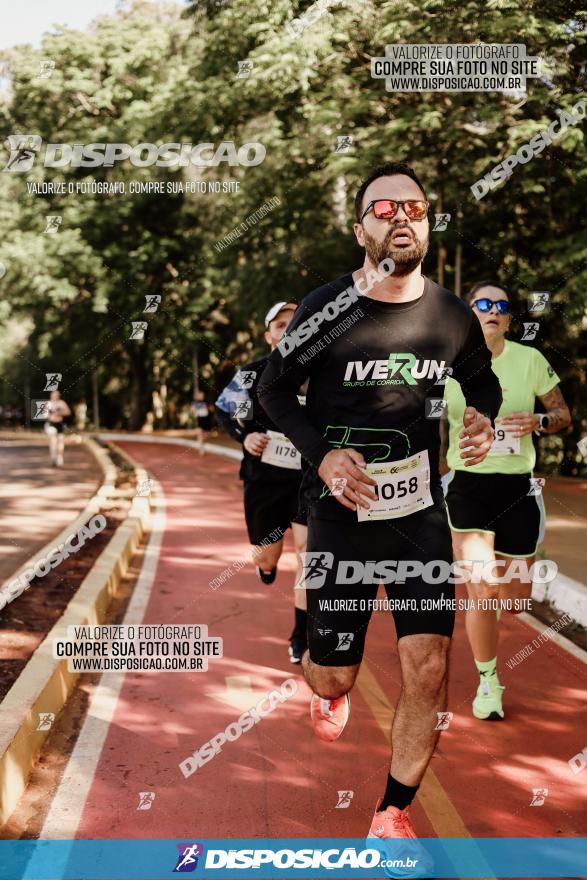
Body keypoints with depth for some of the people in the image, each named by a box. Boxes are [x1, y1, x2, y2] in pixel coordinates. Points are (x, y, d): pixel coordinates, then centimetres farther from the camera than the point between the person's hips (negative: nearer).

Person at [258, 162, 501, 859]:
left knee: (429, 669, -7)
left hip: (421, 516, 2)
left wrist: (483, 419, -9)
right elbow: (275, 390, -1)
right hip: (342, 516, -2)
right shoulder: (325, 309, -12)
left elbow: (483, 381, 14)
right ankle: (325, 689, 48)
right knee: (336, 673, 7)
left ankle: (393, 817, 12)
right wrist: (322, 453, -17)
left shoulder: (452, 315, -3)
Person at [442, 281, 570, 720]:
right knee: (482, 593, -10)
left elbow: (563, 414, 7)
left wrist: (538, 421, -14)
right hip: (468, 486, -1)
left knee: (515, 599, 6)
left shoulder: (530, 359, -2)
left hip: (517, 487, 2)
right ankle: (488, 682, 12)